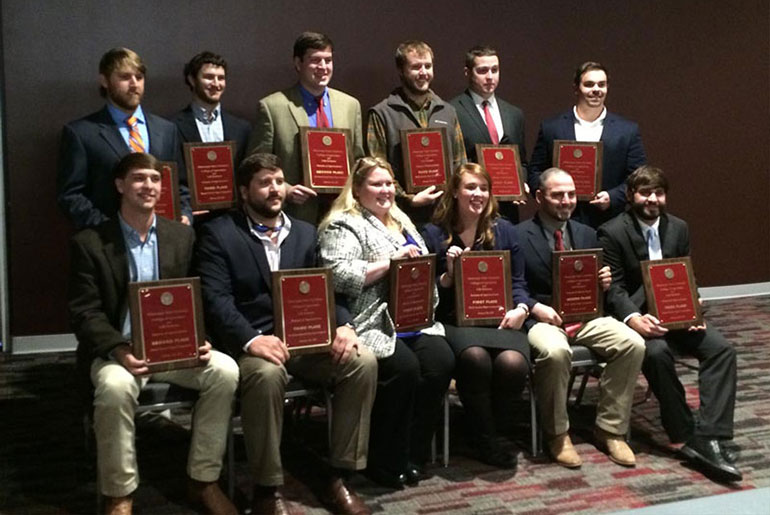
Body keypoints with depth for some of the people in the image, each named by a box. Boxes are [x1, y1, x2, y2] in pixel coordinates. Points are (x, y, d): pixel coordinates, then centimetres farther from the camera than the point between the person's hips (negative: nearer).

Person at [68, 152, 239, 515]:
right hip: (114, 350, -3)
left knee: (224, 371, -24)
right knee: (115, 386, -36)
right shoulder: (89, 242, -3)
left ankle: (203, 480, -8)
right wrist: (119, 351, -24)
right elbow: (84, 313, -7)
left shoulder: (182, 235, 7)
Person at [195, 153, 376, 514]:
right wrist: (251, 340, -27)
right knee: (267, 373, -38)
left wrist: (343, 326, -10)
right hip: (249, 342, -5)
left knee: (362, 361, -20)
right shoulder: (219, 233, 2)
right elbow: (216, 298, -10)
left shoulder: (305, 233, 18)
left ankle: (338, 477, -10)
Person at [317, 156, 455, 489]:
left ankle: (413, 455, -4)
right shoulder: (344, 225, -2)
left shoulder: (401, 222, 23)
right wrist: (390, 262, -17)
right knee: (404, 368, -30)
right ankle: (384, 462, -9)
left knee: (441, 362, -20)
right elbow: (338, 276, -17)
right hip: (372, 322, -7)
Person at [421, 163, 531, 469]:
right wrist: (449, 274, -12)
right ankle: (484, 439, -12)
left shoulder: (503, 231, 15)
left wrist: (521, 309, -6)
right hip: (454, 321, -2)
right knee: (475, 358, -36)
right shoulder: (434, 234, 7)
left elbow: (518, 282, 13)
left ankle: (484, 422, 2)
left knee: (513, 363, -30)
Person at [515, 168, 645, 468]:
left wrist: (604, 283, -4)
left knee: (633, 344, -20)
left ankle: (610, 429, -5)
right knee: (555, 351, -37)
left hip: (585, 317, 5)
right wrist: (535, 308, -20)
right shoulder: (519, 236, -1)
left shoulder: (586, 234, 16)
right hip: (541, 318, -5)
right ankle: (557, 434, -13)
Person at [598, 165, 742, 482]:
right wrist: (634, 318, -29)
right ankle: (686, 437, -19)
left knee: (721, 349, -20)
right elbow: (613, 288, -10)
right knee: (657, 352, -35)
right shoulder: (612, 233, -6)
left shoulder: (679, 228, 10)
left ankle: (710, 439, -24)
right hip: (636, 318, -5)